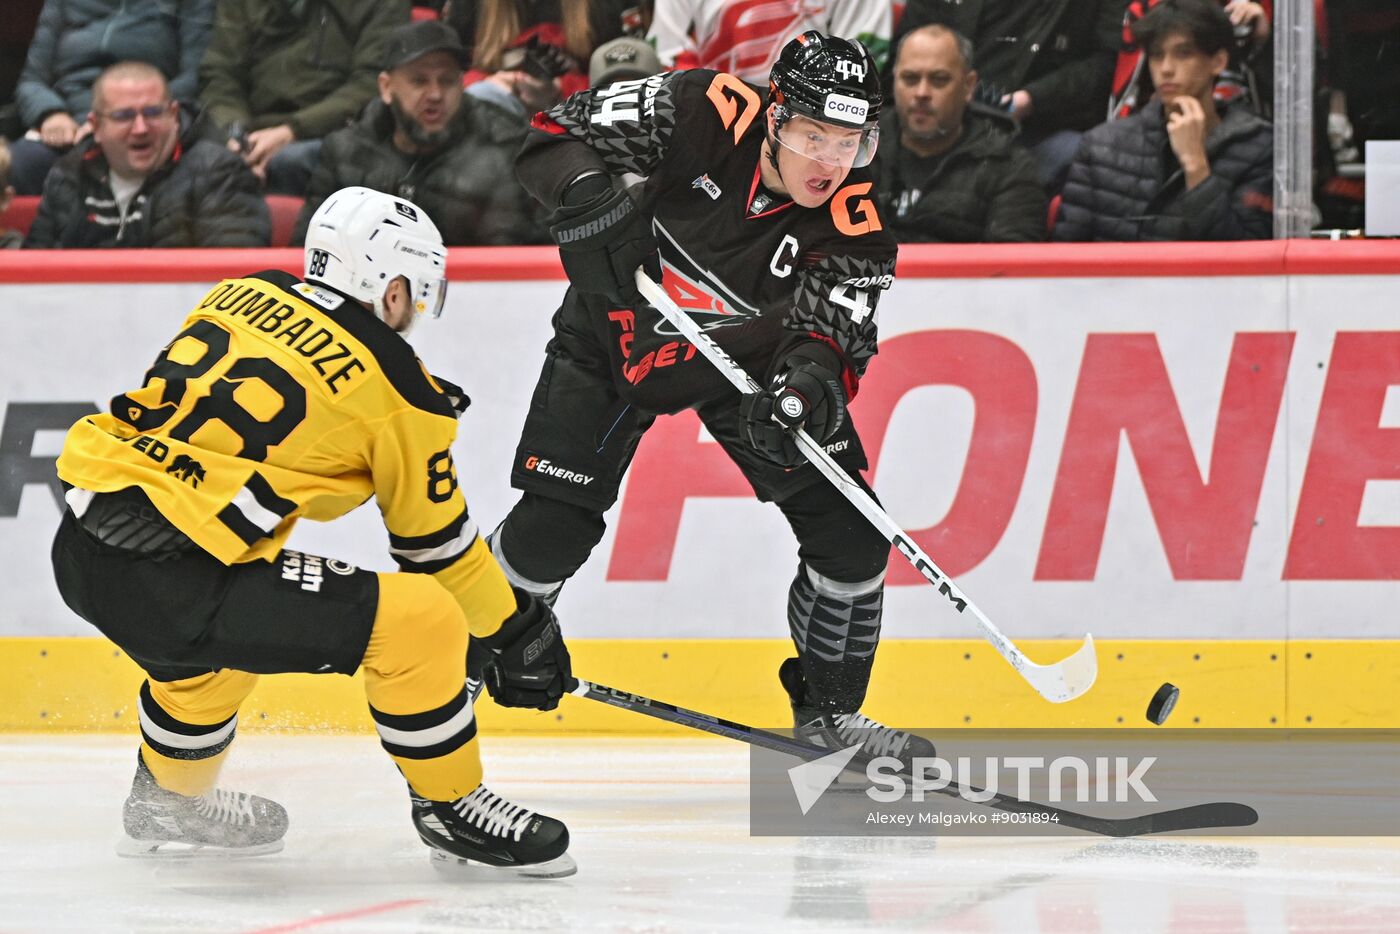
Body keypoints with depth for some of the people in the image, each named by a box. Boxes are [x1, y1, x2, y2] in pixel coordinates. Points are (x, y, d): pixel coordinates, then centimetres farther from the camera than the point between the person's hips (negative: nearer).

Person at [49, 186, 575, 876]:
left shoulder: (243, 296, 15)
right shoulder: (395, 387, -1)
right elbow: (435, 540, 9)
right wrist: (514, 631, 22)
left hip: (80, 543, 8)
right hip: (169, 581, -8)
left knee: (217, 622, 38)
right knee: (420, 621, -4)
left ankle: (168, 799, 53)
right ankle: (449, 807, 14)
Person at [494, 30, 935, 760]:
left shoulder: (853, 228, -24)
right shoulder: (701, 114, -28)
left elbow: (829, 334, -28)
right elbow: (557, 135, -21)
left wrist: (812, 379, -51)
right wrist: (589, 195, -42)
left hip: (747, 354, 2)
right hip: (621, 329, -2)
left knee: (850, 533, -7)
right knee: (552, 527, -10)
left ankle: (829, 709, 14)